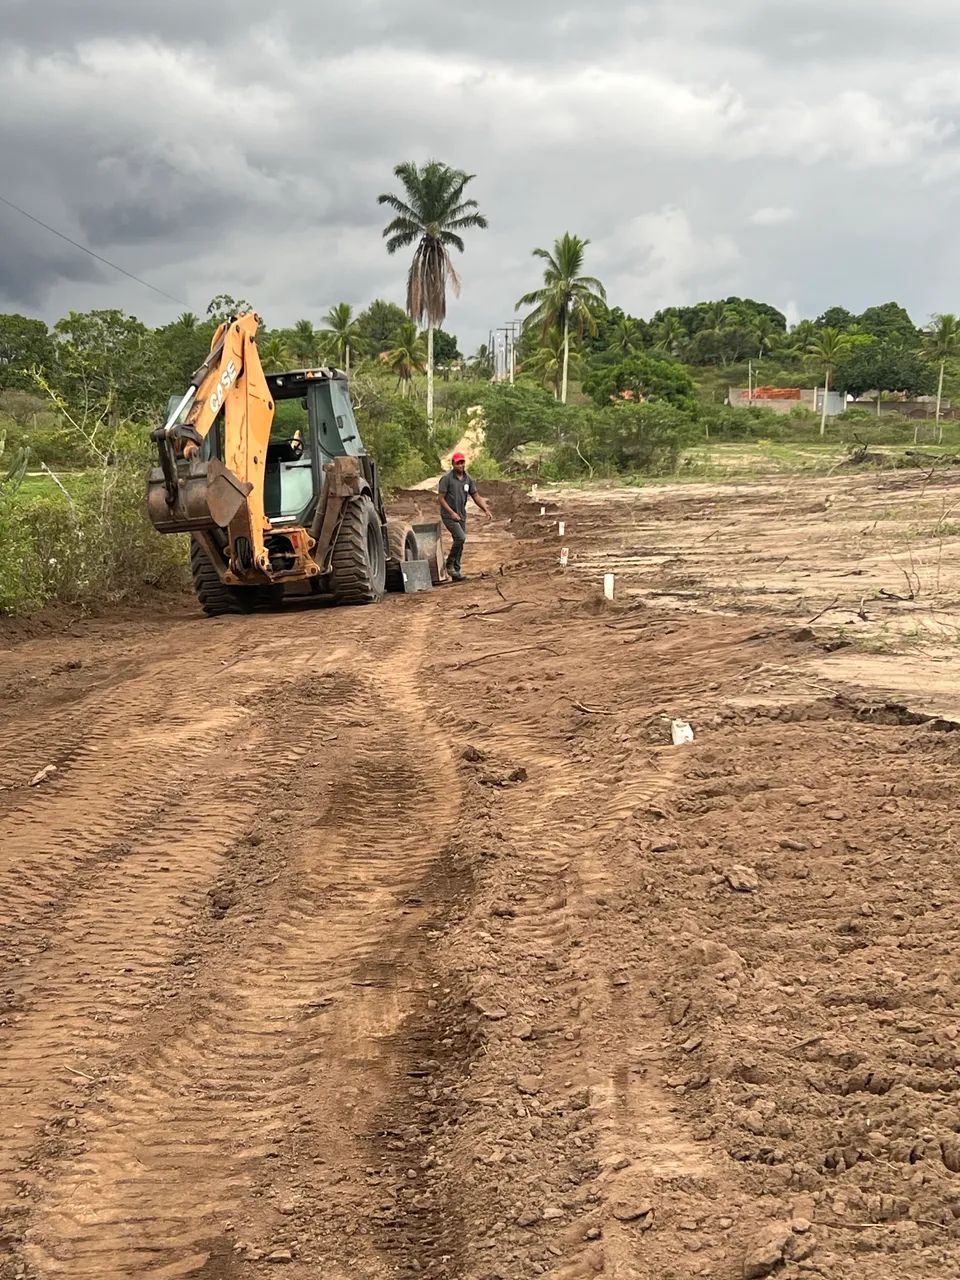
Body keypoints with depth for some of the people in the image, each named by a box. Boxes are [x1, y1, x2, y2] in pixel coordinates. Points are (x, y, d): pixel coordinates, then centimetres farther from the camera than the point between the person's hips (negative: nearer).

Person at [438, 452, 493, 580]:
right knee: (461, 537, -21)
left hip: (461, 516, 6)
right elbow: (441, 498, -14)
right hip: (448, 515, -6)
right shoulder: (446, 478, -13)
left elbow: (476, 496, 10)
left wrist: (486, 510, -2)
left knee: (460, 544, 7)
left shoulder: (468, 479, 4)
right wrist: (452, 513, -24)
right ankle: (449, 565, -6)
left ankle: (456, 571, 17)